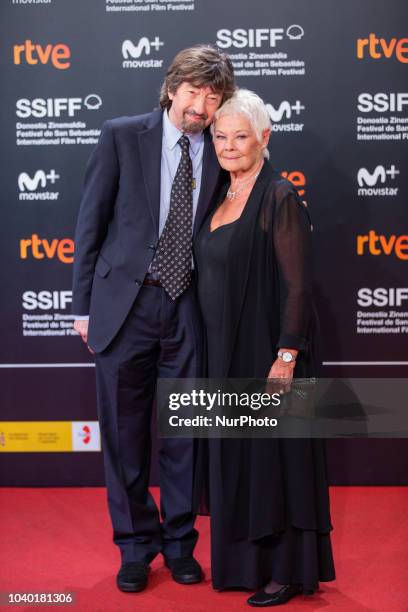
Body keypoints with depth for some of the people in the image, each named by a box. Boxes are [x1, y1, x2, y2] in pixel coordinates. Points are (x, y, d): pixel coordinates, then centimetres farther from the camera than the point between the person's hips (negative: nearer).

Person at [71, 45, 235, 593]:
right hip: (125, 303, -1)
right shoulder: (122, 136, -1)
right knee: (125, 434, 8)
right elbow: (91, 223, 0)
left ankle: (180, 544, 28)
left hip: (188, 308, 2)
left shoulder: (219, 156, 4)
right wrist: (84, 304, -2)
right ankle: (136, 547, 26)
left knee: (185, 432, 10)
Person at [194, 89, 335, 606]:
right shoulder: (221, 197, 11)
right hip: (224, 351, 8)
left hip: (264, 350, -8)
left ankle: (289, 569, 15)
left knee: (273, 453, 1)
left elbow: (297, 284, -16)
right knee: (234, 456, 14)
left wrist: (286, 356, -20)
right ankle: (245, 559, 28)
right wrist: (213, 348, 13)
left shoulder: (280, 197, -12)